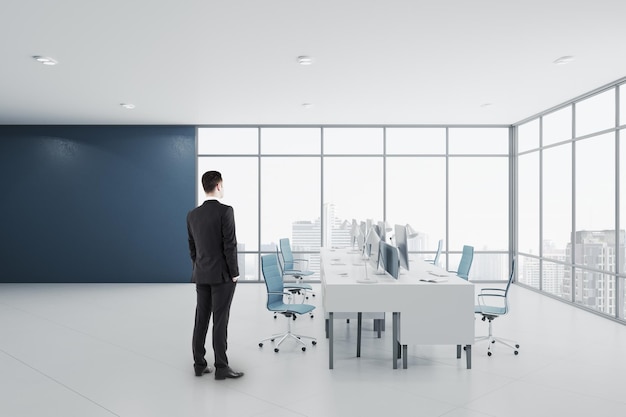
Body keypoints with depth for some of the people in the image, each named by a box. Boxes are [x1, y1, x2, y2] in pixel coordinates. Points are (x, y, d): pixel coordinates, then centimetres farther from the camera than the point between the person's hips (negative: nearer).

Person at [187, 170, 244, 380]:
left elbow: (192, 247, 11)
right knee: (220, 320, -2)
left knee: (201, 319, 10)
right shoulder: (225, 211, -14)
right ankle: (221, 367, 5)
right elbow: (230, 245, -17)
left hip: (201, 275, 6)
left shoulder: (192, 214, 6)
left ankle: (199, 364, 17)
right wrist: (234, 272, -9)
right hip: (222, 274, -6)